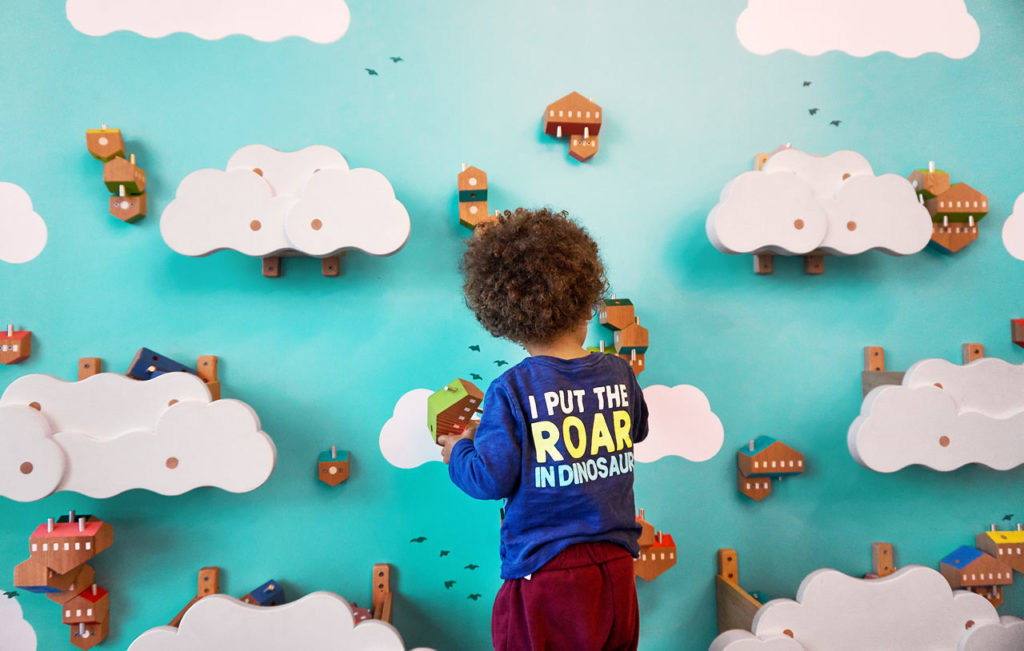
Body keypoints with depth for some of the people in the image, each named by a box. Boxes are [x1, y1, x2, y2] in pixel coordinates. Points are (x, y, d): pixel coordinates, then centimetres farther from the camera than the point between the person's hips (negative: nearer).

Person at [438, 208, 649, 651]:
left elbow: (492, 480, -15)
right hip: (616, 565, 5)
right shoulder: (620, 375, -2)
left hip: (545, 571, -4)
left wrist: (460, 452, 4)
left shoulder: (512, 391, -17)